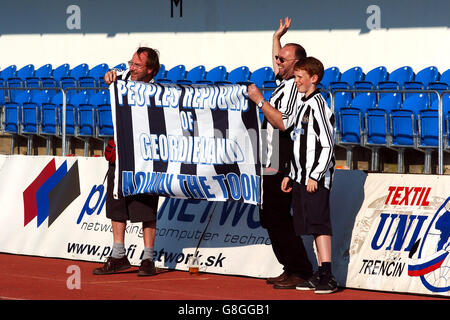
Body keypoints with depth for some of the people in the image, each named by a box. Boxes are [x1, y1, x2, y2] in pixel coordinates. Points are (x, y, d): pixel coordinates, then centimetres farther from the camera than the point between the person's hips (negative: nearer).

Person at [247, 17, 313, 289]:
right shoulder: (284, 82, 14)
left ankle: (301, 272, -7)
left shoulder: (297, 88, -15)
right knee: (270, 218, 11)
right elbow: (278, 64, 38)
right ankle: (291, 269, 15)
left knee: (279, 219, -10)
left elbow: (283, 123, -26)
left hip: (282, 166, -10)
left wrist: (260, 100, -20)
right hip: (272, 165, 10)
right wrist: (278, 37, 37)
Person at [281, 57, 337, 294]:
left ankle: (328, 278, -17)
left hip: (316, 179, -10)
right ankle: (321, 274, 12)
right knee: (314, 227, 9)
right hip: (301, 178, 10)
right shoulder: (304, 105, 19)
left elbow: (327, 146, -16)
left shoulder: (318, 105, -11)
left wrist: (315, 176, -20)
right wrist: (291, 176, 23)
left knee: (319, 225, -14)